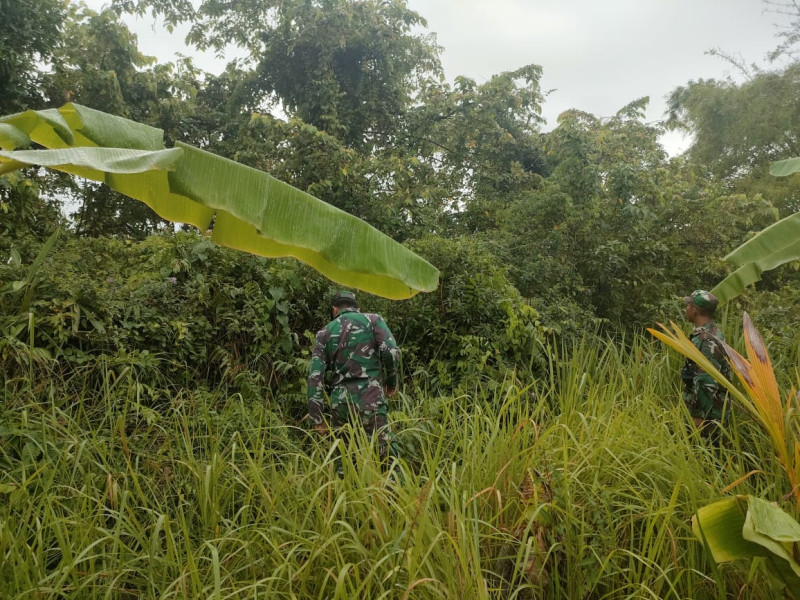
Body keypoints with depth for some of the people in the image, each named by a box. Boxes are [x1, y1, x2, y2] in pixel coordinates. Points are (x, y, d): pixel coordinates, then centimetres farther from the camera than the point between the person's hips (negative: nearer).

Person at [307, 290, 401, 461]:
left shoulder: (324, 333, 13)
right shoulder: (372, 320, 9)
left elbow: (315, 377, 5)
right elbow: (391, 351, -7)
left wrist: (317, 419, 6)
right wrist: (392, 381, 9)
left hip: (340, 403, 3)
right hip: (370, 399, -3)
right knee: (385, 454, 0)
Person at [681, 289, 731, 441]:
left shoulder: (706, 340, -23)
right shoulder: (711, 333, 9)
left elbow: (708, 383, -26)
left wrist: (700, 416, -22)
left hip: (706, 410, -10)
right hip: (702, 405, 10)